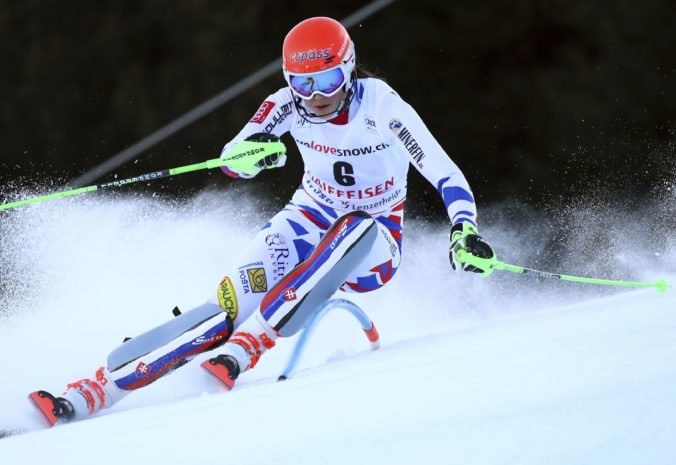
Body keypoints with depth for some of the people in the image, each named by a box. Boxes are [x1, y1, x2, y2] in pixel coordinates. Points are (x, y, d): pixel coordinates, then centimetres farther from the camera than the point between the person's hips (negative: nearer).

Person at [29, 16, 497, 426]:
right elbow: (232, 161, -15)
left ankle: (244, 348, -40)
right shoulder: (288, 105, -12)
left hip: (374, 246, -2)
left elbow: (447, 176, -22)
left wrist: (465, 232, -40)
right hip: (311, 221, 2)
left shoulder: (383, 106, -21)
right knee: (238, 300, -26)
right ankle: (96, 388, -34)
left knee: (353, 230, -40)